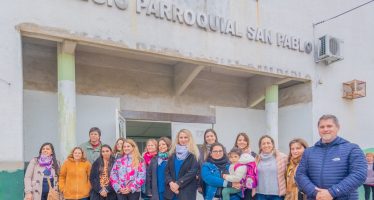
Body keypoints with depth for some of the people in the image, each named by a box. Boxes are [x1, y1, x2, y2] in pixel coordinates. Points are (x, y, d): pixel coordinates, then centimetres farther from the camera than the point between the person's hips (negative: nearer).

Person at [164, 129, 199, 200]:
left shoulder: (193, 155, -1)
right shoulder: (173, 154, 13)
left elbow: (193, 172, -11)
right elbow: (167, 171, 7)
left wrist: (178, 184, -16)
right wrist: (170, 182, -11)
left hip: (186, 192, -4)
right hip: (171, 191, 4)